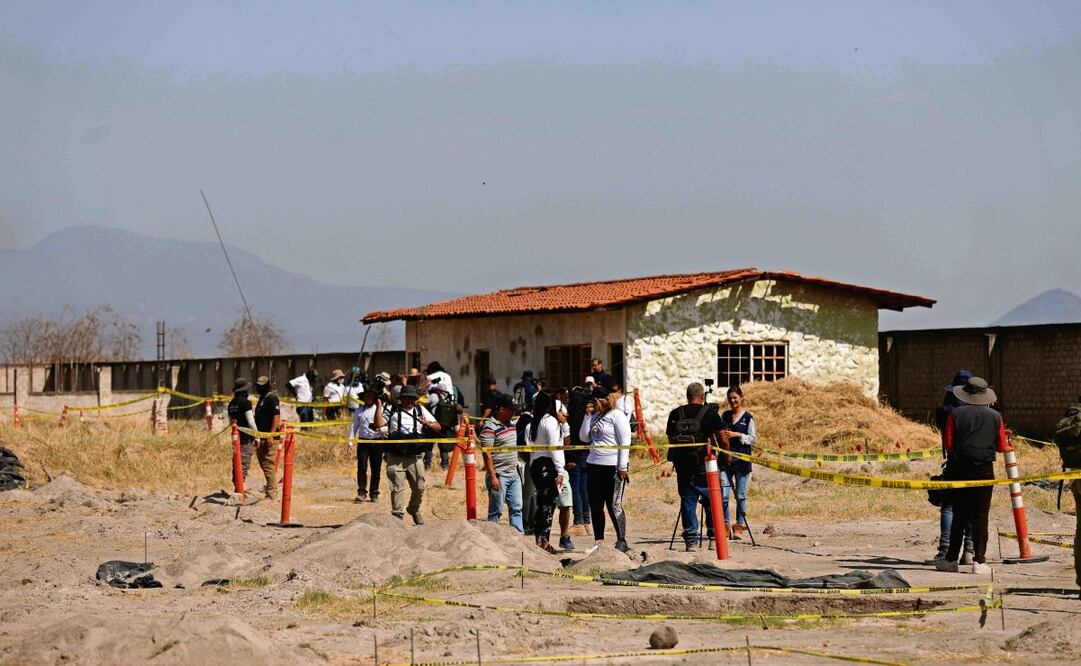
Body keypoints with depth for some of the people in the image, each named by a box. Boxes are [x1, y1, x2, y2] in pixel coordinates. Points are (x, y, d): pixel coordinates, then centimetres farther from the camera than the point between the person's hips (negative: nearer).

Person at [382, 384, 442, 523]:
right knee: (397, 487, -7)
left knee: (419, 487, 5)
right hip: (395, 458, -3)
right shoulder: (392, 410, 8)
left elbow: (438, 427, 14)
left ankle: (414, 510, 29)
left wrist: (428, 424, -8)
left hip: (414, 458, 3)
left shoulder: (421, 410, 16)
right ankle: (397, 515, -4)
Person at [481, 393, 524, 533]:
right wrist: (493, 477, -21)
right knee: (495, 512, -2)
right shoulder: (489, 427, -13)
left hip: (514, 474, 8)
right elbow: (487, 454, -17)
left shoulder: (511, 423, 12)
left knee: (516, 508, 7)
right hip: (499, 476, -8)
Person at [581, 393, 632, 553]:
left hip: (613, 466, -8)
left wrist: (622, 467, -16)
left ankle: (622, 541, 2)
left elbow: (625, 442, -11)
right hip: (593, 465, 8)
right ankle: (598, 541, 14)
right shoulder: (595, 417, 15)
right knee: (595, 506, 8)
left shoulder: (616, 416, -7)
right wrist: (588, 415, 3)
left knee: (614, 506, -6)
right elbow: (584, 437, 12)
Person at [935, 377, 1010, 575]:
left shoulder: (955, 414, -3)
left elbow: (948, 443, -5)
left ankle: (952, 559, 13)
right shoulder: (995, 417, 0)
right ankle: (979, 561, -2)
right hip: (984, 471, 0)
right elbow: (1002, 447, 4)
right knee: (981, 517, 3)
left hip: (959, 469, 0)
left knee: (959, 515, 9)